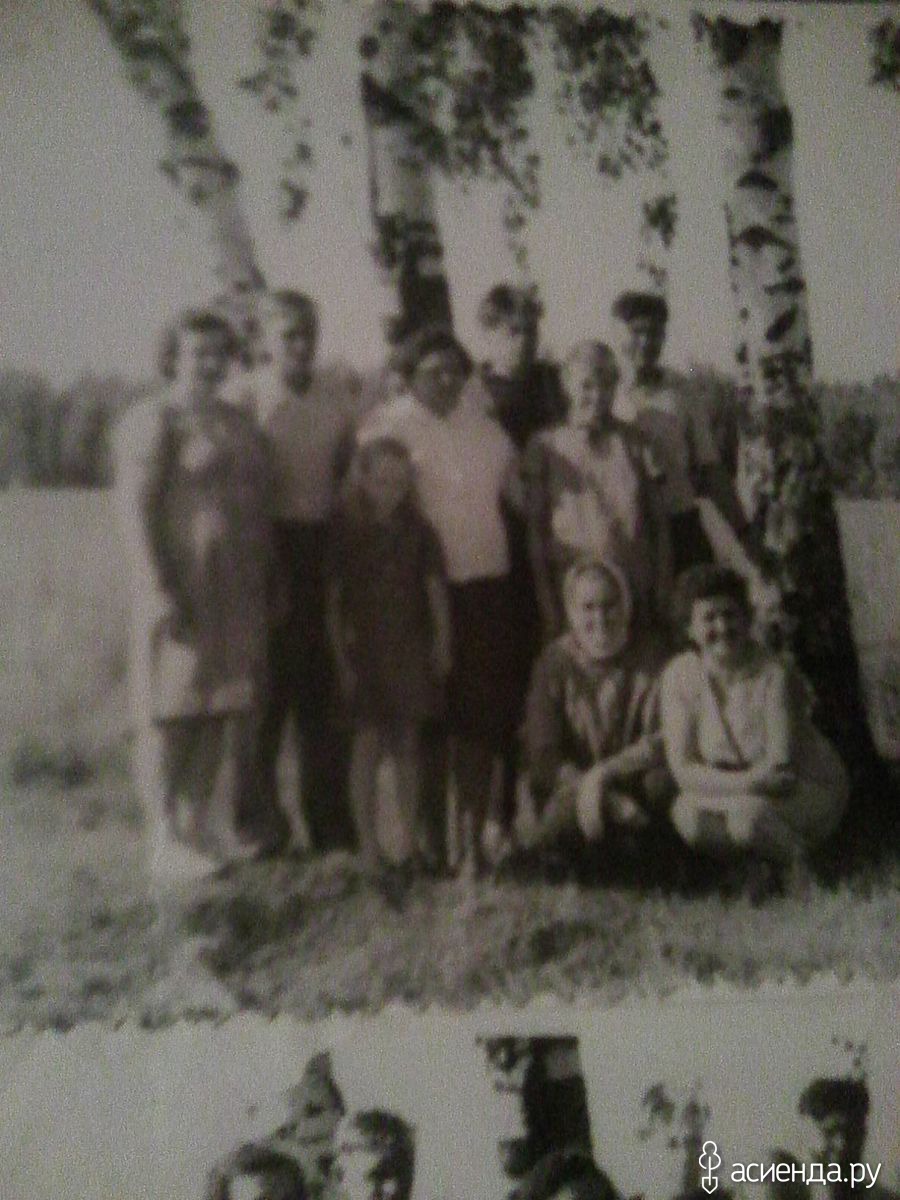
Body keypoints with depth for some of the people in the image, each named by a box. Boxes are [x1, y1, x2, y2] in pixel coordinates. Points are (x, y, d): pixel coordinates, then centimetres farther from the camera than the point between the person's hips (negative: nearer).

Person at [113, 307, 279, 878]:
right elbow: (134, 508, -14)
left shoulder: (238, 422, 16)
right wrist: (158, 590, -22)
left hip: (240, 594, 7)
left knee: (232, 707, 8)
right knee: (176, 708, -2)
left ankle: (218, 829, 18)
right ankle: (170, 839, 4)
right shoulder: (153, 421, -8)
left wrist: (270, 585, 11)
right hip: (183, 589, -7)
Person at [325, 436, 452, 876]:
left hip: (410, 653, 2)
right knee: (368, 742, -6)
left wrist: (442, 646, 1)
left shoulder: (418, 532, 4)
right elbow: (331, 600, -2)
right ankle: (368, 846, -1)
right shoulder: (344, 531, -3)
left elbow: (436, 593, 6)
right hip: (363, 652, -2)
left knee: (408, 745, 6)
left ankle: (411, 841, 14)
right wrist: (341, 656, -6)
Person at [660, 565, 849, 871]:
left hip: (810, 793, -3)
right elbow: (683, 769, -15)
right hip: (735, 795, 4)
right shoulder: (678, 677, -10)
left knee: (747, 815, -34)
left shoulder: (775, 676, -22)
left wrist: (715, 781, -24)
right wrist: (747, 783, -30)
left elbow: (782, 768, -23)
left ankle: (801, 861, -5)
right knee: (687, 814, -27)